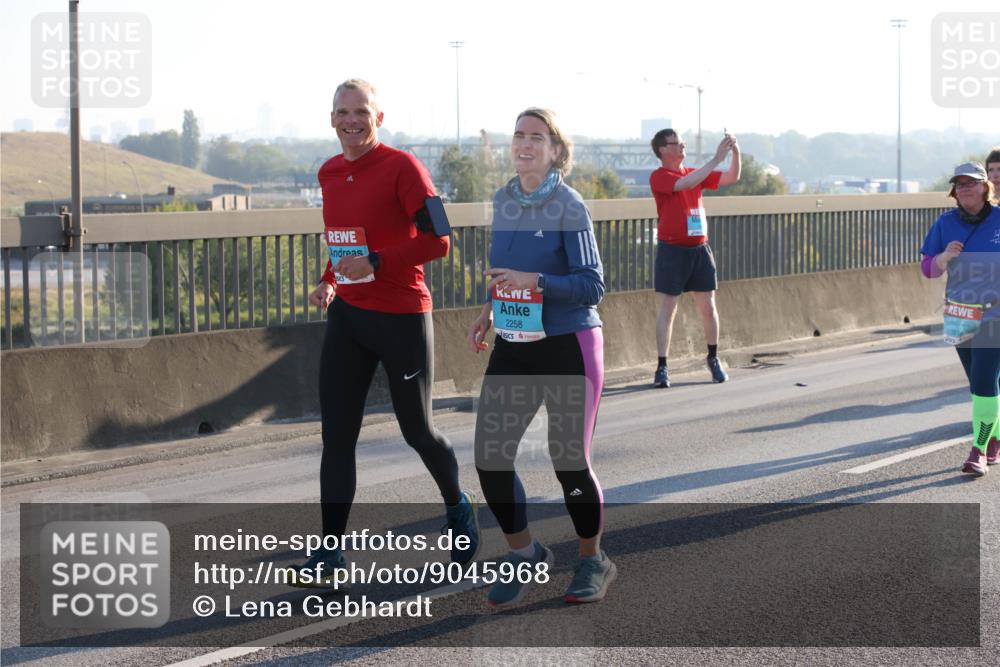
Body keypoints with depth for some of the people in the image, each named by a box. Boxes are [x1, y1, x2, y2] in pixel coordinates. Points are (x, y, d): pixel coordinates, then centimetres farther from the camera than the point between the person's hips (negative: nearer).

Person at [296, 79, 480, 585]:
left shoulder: (401, 168, -12)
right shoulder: (329, 174, 9)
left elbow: (437, 240, -17)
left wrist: (374, 263, -24)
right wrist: (329, 280, 8)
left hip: (401, 318, -6)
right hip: (347, 316, 6)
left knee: (417, 430, 8)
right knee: (336, 436, -1)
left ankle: (458, 507, 35)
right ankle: (330, 549, 1)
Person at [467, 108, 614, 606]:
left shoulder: (569, 206, -12)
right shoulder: (503, 201, 7)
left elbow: (592, 286, -15)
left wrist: (533, 281, -26)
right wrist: (487, 312, 7)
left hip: (567, 348, -6)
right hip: (512, 349, 6)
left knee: (569, 462, 1)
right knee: (489, 459, -2)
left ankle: (593, 561, 24)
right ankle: (524, 553, 19)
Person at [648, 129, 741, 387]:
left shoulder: (695, 173, 12)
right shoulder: (659, 176, -7)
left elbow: (731, 178, 10)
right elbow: (686, 184, -25)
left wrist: (735, 153, -8)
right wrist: (717, 158, -25)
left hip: (699, 249, 5)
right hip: (672, 250, -5)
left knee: (708, 307, 9)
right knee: (668, 308, -3)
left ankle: (713, 358, 26)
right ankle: (661, 368, 0)